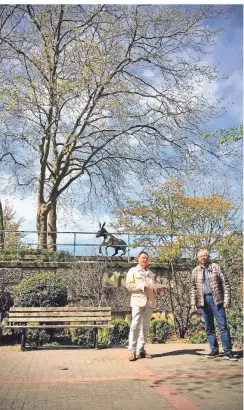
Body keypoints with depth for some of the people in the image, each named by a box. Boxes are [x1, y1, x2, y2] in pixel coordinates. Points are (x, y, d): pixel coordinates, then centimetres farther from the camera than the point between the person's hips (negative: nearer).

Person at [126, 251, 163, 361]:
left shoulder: (151, 273, 22)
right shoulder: (132, 271, 6)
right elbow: (128, 285, -5)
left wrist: (157, 290, 2)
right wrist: (143, 286, -13)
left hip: (150, 302, 5)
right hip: (138, 301, -5)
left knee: (145, 327, 5)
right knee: (135, 326, -8)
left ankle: (141, 350, 10)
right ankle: (132, 351, -6)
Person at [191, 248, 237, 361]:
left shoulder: (216, 267, 2)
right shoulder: (195, 271, 9)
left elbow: (225, 284, 0)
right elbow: (193, 288, 12)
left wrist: (226, 300, -7)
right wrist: (193, 302, 5)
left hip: (216, 299, -3)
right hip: (203, 300, 3)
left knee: (223, 325, -3)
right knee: (209, 327, 8)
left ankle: (228, 351, 3)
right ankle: (214, 350, 17)